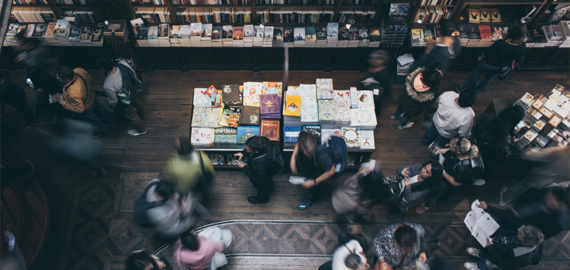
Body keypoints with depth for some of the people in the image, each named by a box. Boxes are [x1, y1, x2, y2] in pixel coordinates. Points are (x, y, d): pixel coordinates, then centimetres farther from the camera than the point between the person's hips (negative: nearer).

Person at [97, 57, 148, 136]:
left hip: (125, 103, -6)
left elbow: (113, 101, -23)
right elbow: (133, 74, -9)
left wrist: (111, 107, 0)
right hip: (133, 90, 6)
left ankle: (141, 130, 54)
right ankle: (143, 115, 72)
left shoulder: (108, 86, -43)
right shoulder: (123, 63, -31)